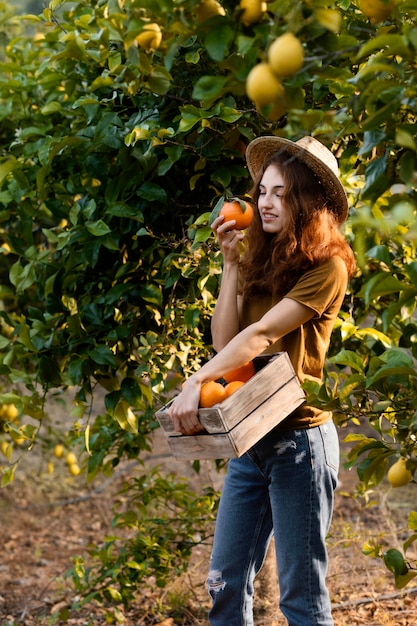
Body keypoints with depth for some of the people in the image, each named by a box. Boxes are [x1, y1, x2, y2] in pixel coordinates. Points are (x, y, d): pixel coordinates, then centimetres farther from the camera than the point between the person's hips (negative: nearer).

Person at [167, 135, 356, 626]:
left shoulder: (327, 265, -8)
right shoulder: (261, 259, 12)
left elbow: (261, 334, -19)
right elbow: (225, 341, 4)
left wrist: (196, 384, -25)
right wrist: (231, 264, 1)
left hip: (299, 438, -7)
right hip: (249, 438, 7)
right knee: (226, 585, 10)